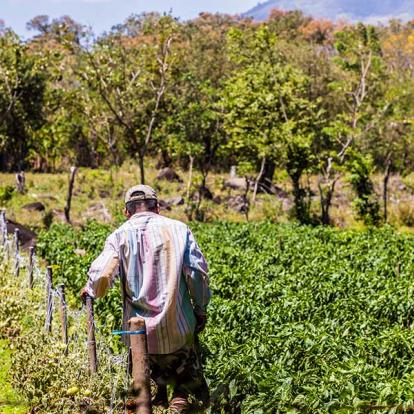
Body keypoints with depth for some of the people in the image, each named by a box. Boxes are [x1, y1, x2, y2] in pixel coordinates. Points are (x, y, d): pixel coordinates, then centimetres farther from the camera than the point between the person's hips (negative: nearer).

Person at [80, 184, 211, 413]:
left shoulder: (119, 236, 0)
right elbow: (197, 272, -5)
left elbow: (101, 276, -11)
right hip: (178, 327, -1)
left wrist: (89, 289, 11)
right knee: (187, 378, 15)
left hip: (140, 329, 1)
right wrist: (201, 308, 7)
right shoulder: (178, 229, 1)